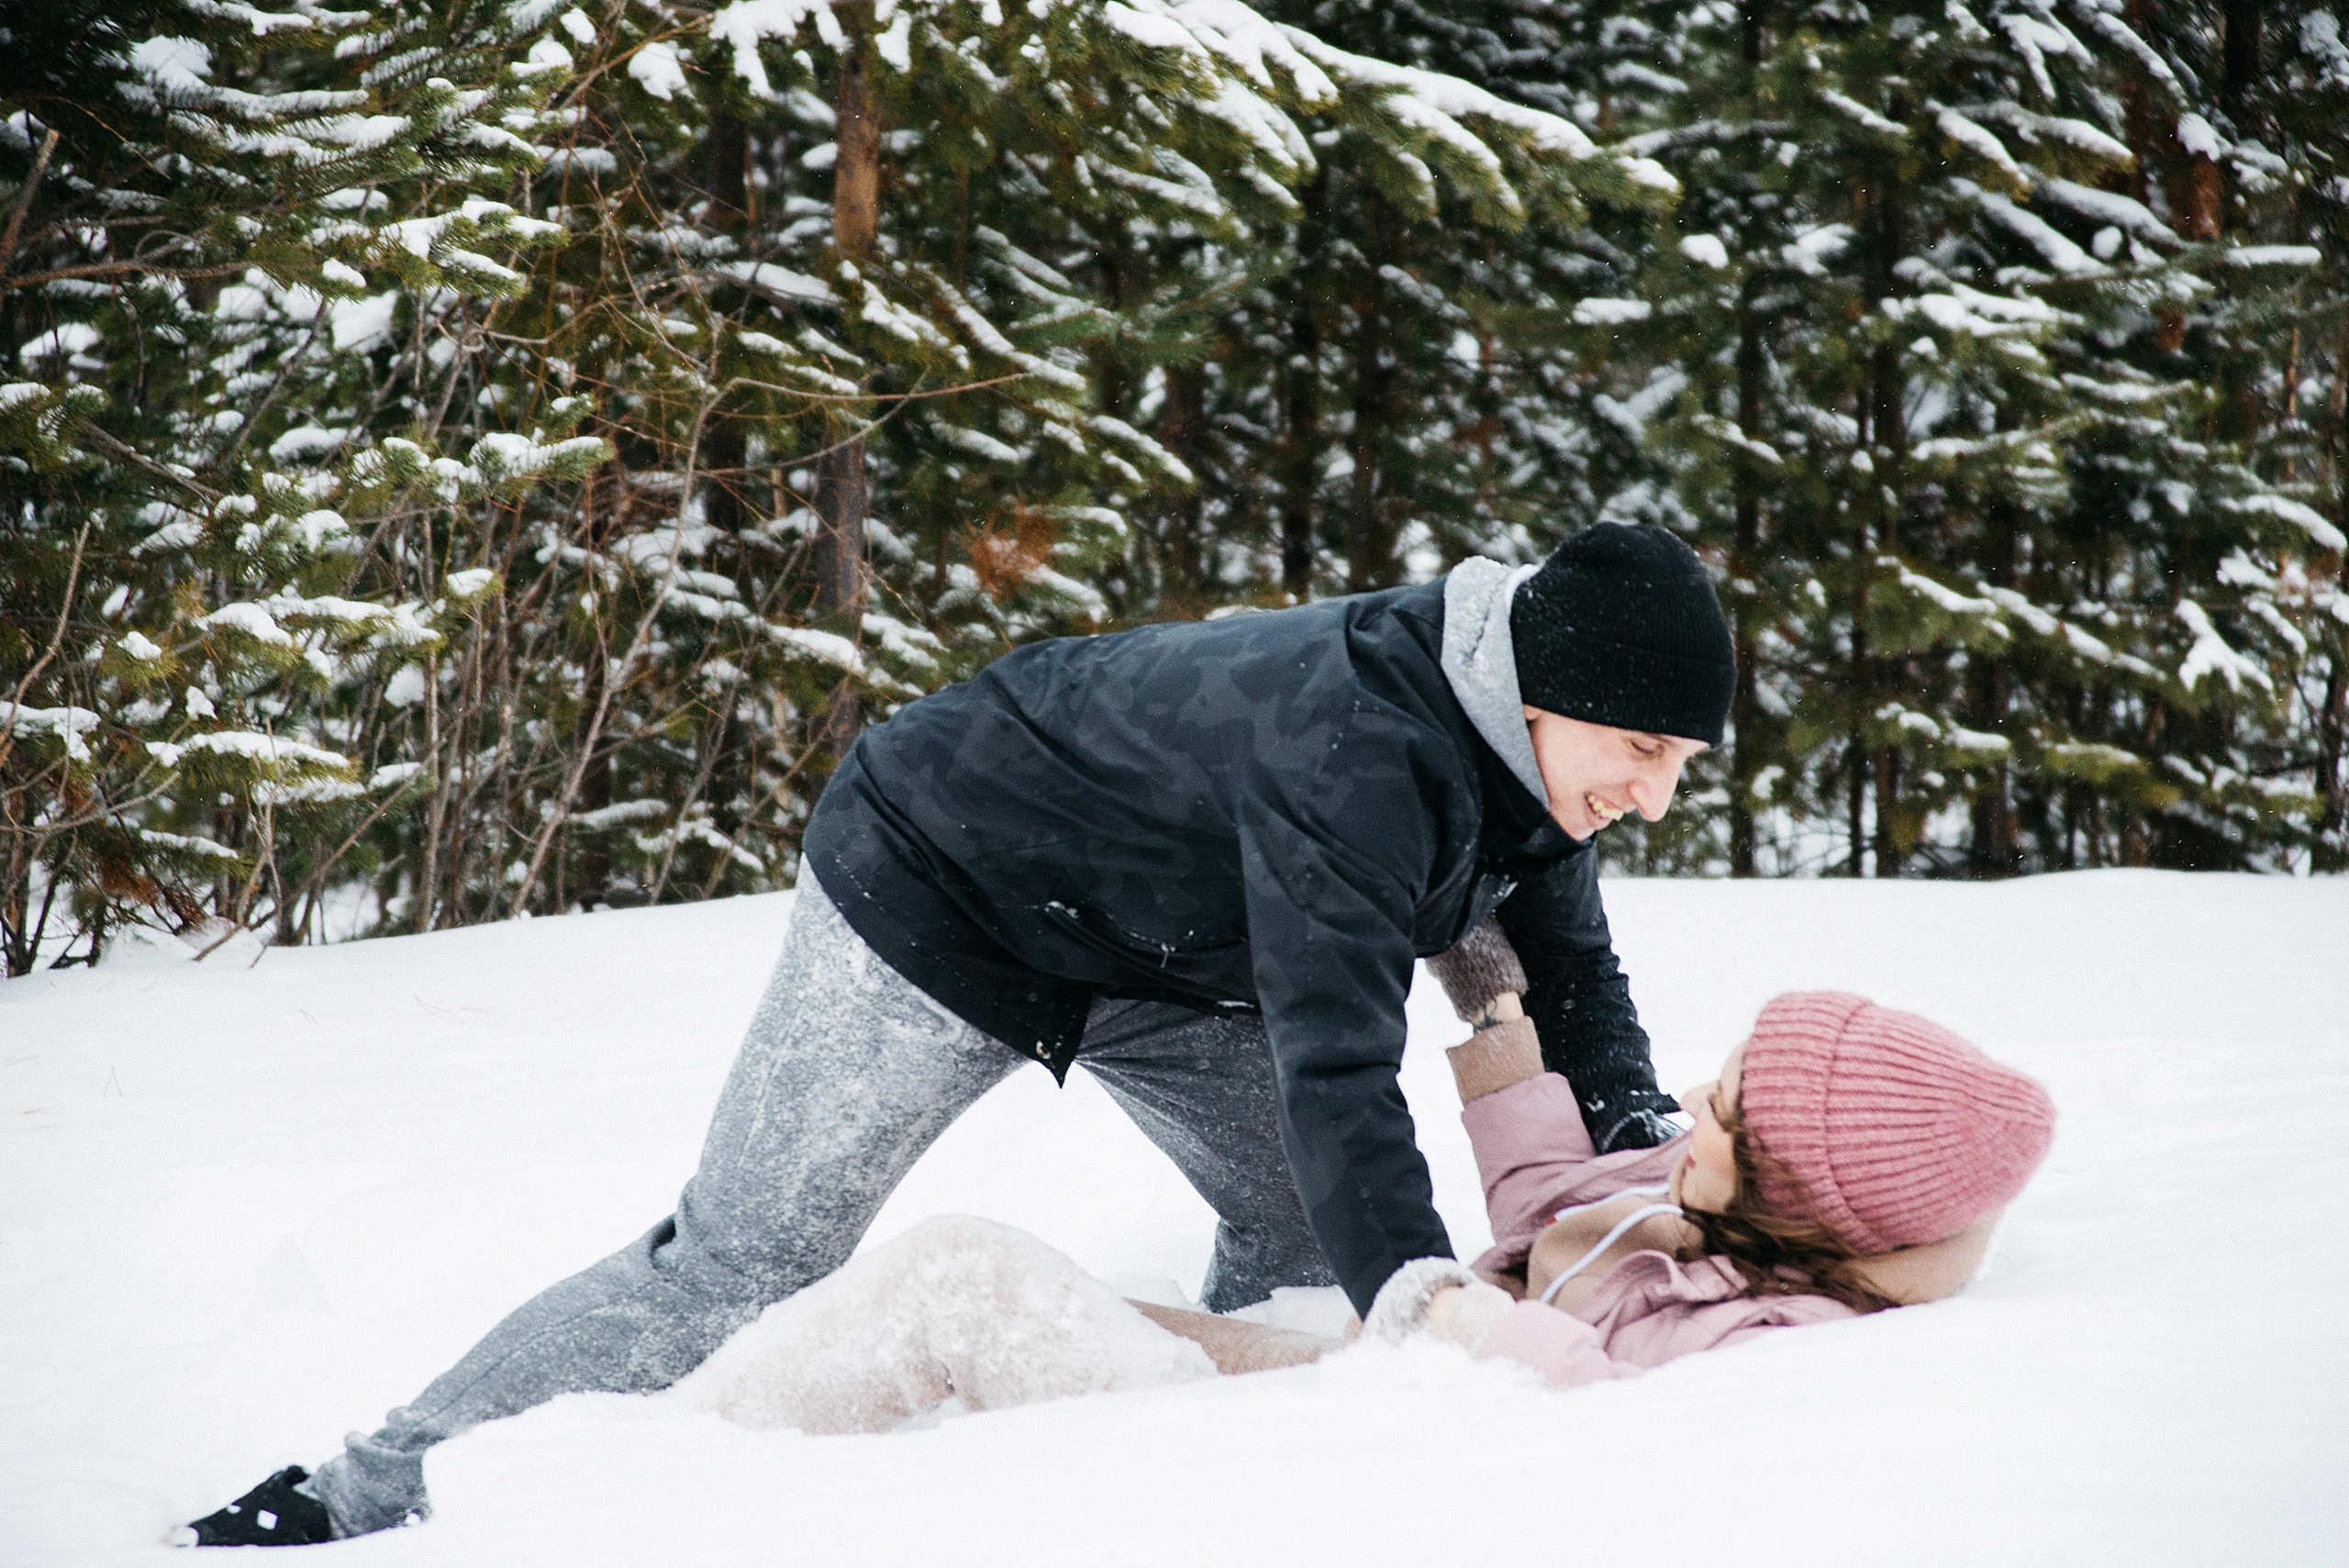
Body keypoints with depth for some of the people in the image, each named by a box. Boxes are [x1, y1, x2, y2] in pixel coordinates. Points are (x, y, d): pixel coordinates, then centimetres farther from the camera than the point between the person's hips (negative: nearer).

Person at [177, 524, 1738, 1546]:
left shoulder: (1537, 749, -10)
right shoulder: (1352, 750, -39)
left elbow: (1576, 972, 5)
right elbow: (1336, 1070, -44)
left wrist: (1641, 1134, -13)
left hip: (1154, 952, 9)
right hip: (942, 896, -9)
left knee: (1313, 1231, 2)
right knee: (742, 1267, -9)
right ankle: (353, 1502, -2)